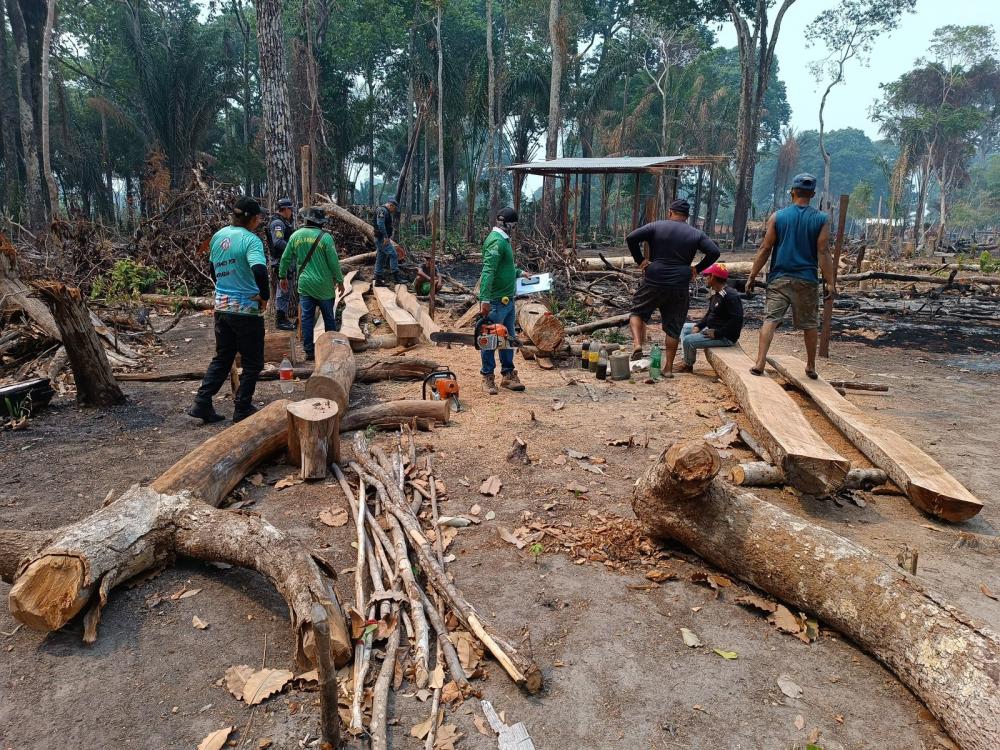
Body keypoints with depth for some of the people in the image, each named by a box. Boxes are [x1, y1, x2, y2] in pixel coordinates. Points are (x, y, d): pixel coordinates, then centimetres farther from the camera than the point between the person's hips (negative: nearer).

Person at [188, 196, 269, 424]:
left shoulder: (218, 236, 7)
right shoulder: (251, 240, -16)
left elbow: (213, 270, 17)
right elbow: (259, 271, -32)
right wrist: (265, 296, -18)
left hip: (221, 307, 7)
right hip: (247, 309, -7)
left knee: (221, 358, 19)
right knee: (253, 362, 8)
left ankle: (202, 403, 16)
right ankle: (242, 409, 13)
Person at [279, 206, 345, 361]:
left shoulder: (296, 235, 1)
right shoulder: (325, 237, -11)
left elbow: (285, 258, 8)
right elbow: (334, 262, -10)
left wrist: (282, 276, 22)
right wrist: (340, 281, 1)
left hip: (304, 285, 3)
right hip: (323, 285, -3)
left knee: (306, 318, 8)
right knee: (329, 318, 12)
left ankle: (309, 351, 10)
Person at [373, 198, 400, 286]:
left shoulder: (386, 212, 21)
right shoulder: (382, 210, -12)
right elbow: (380, 224, -25)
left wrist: (389, 236, 12)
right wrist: (385, 236, -27)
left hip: (382, 239, 11)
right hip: (382, 238, -11)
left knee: (381, 259, 11)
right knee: (393, 254, -15)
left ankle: (378, 280, 15)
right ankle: (393, 275, -17)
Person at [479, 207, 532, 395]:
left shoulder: (503, 240, 16)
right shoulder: (497, 241, -17)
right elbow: (488, 271, -26)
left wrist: (519, 273, 28)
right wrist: (485, 299, -33)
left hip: (507, 299, 10)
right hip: (495, 301, -10)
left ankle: (508, 375, 24)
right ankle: (488, 377, 11)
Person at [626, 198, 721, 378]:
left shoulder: (656, 226, 2)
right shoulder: (696, 234, 7)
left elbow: (631, 238, -9)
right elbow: (714, 252, -1)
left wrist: (640, 260, 0)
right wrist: (697, 269, 7)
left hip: (654, 282, -2)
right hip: (680, 288, 2)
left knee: (638, 311, 18)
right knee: (673, 327, 10)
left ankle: (637, 344, -6)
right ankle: (668, 368, 13)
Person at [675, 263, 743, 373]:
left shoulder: (730, 295, -23)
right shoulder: (716, 293, 10)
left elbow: (737, 320, -28)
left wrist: (717, 333, -26)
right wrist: (698, 326, 3)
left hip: (726, 337, -11)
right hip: (712, 329, 11)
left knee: (688, 340, -18)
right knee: (684, 327, 15)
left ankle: (688, 365, 10)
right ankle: (686, 361, 10)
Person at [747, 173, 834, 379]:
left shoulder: (777, 217, 0)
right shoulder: (821, 219, 0)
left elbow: (765, 249, -1)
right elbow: (823, 253, -4)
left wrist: (752, 276, 3)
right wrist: (830, 282, -1)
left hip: (779, 278, -1)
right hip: (807, 280, 1)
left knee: (770, 319, -2)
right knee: (809, 324, 13)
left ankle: (759, 364, -13)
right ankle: (811, 367, 25)